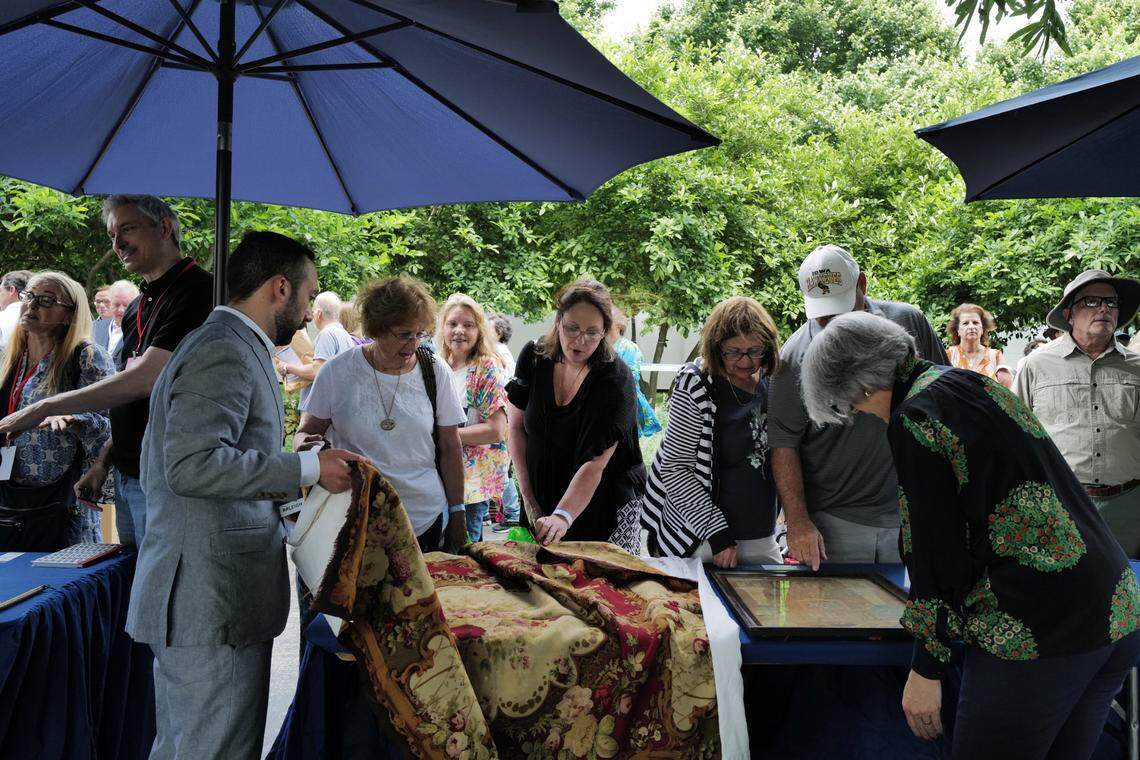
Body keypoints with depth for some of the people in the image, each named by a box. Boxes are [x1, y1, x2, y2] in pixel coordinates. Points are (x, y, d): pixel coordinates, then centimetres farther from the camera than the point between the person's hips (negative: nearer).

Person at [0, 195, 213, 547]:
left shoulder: (197, 290, -14)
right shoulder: (136, 308, 17)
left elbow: (145, 379, -21)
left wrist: (45, 407, -15)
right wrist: (104, 460, 12)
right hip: (127, 475, 9)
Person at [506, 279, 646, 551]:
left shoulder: (615, 378, -20)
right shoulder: (534, 357, -6)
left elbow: (595, 464, -26)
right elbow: (516, 427, 2)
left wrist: (563, 516, -38)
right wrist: (527, 493, -4)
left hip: (606, 508, -3)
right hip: (542, 503, 4)